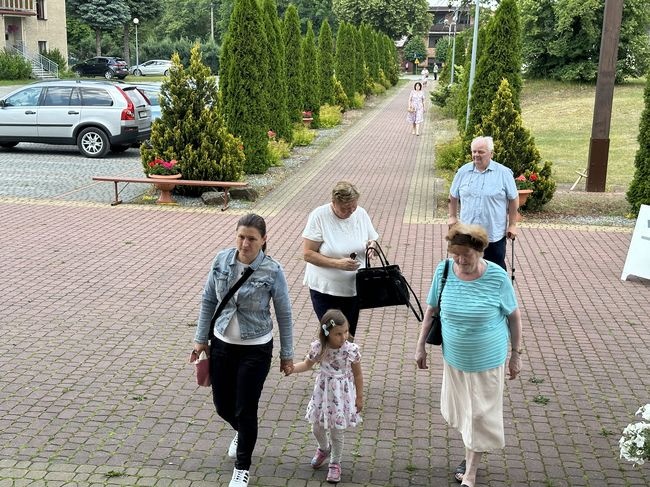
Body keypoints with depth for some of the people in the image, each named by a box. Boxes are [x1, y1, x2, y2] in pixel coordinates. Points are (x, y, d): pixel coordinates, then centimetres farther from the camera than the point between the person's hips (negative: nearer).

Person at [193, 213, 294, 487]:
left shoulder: (272, 272, -17)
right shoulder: (221, 261, -8)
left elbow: (284, 315, -7)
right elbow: (208, 301, 4)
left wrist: (286, 354, -2)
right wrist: (201, 339, 6)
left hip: (256, 350, -4)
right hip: (222, 344, 4)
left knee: (245, 410, 2)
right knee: (222, 405, 15)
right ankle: (241, 433, 51)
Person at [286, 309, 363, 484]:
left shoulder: (351, 350, -20)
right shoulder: (318, 347, -16)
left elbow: (358, 374, -7)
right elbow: (307, 364, 3)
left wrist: (359, 397, -1)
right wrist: (292, 368, -15)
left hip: (342, 394, -2)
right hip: (323, 392, 3)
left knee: (337, 431, 9)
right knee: (317, 428, 17)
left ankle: (335, 463, 32)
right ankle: (324, 449, 50)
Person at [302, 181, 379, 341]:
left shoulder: (361, 214, -2)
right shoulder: (319, 216, -16)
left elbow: (372, 240, 11)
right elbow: (307, 254, -17)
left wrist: (371, 246, -14)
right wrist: (338, 263, -26)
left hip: (353, 289, 5)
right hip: (325, 290, -4)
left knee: (349, 338, 16)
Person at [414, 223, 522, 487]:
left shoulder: (497, 277, -20)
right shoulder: (444, 270, -13)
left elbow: (514, 316, -7)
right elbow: (431, 310, 0)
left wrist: (516, 354, -2)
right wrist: (420, 346, 3)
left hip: (487, 360, -3)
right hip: (454, 357, 3)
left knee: (479, 414, 7)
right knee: (459, 409, 19)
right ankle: (471, 453, 44)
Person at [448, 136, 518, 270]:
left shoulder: (504, 173, -6)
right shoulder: (463, 172, 3)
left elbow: (514, 199, -2)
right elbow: (453, 196, 15)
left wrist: (512, 225, -4)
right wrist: (452, 217, 11)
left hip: (495, 234, -3)